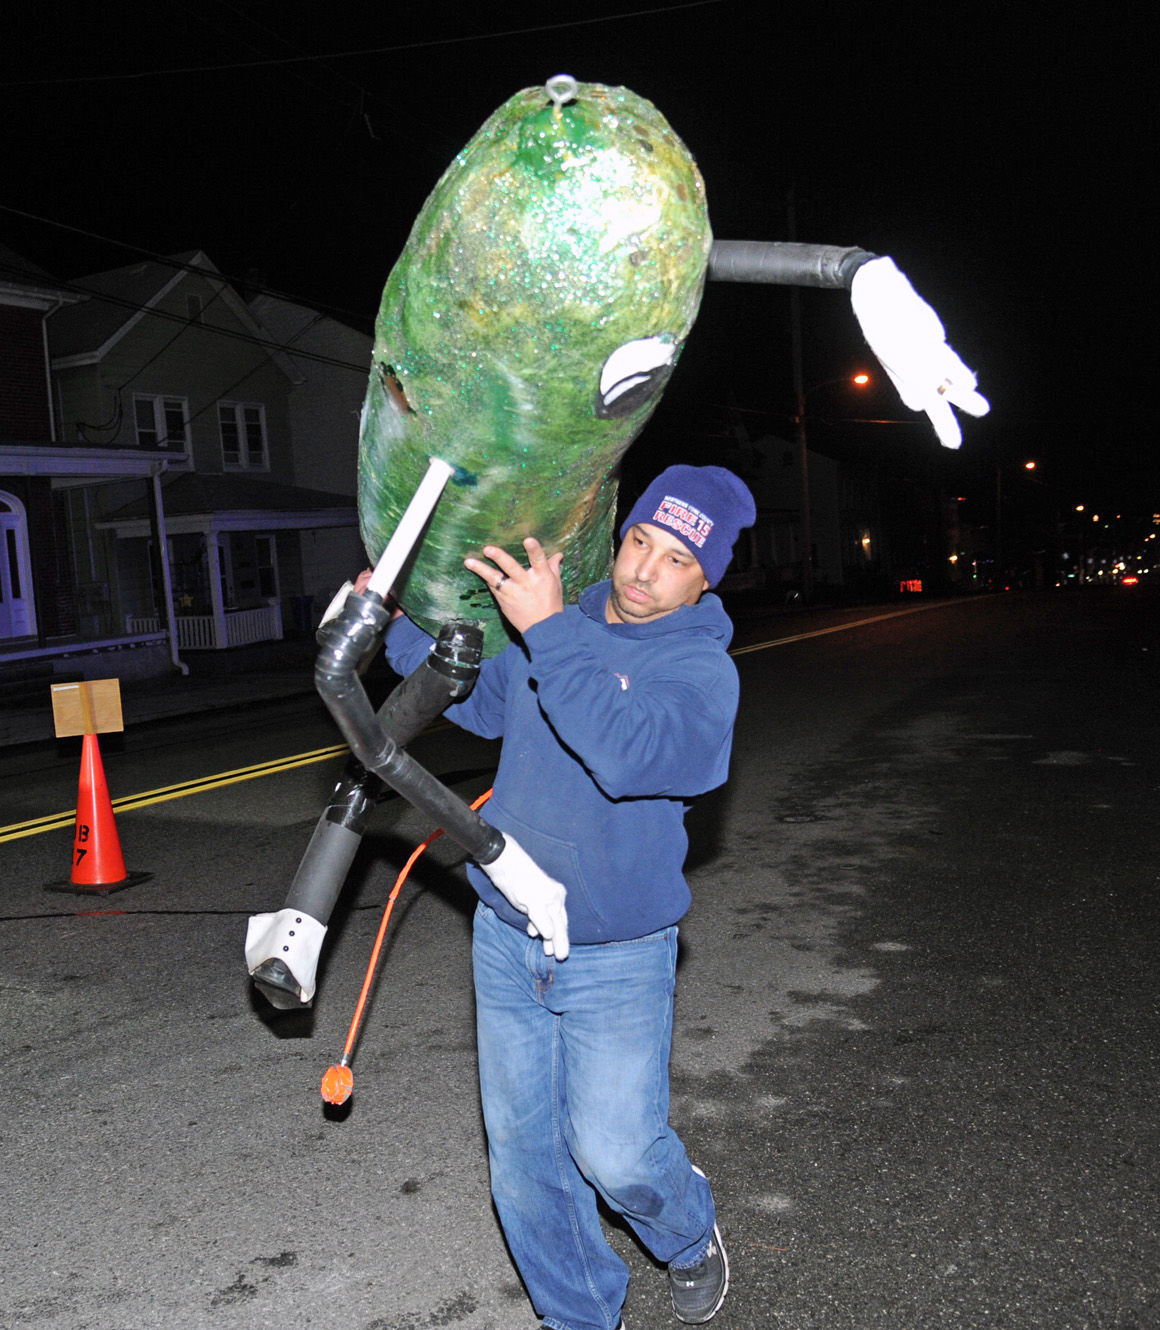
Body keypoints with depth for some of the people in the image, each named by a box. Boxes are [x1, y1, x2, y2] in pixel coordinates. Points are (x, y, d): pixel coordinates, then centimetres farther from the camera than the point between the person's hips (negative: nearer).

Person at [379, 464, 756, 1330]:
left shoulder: (702, 670, -14)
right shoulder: (558, 626, 1)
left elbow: (629, 756, -34)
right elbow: (479, 703, 19)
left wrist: (549, 633, -36)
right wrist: (402, 624, 8)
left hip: (619, 958, -4)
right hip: (508, 940, 5)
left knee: (613, 1153, -1)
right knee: (522, 1151, 13)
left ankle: (690, 1235, 35)